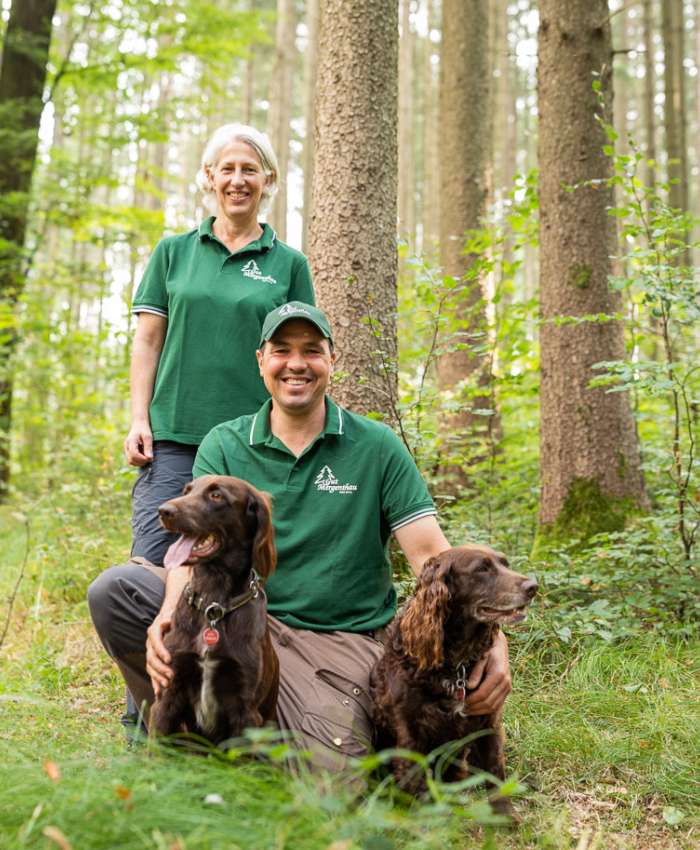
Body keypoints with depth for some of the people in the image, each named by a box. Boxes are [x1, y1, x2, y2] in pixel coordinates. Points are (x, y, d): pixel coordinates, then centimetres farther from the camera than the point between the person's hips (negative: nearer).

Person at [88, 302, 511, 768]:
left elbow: (431, 553, -5)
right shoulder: (224, 445, 5)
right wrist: (170, 613, -31)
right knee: (115, 589, -18)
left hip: (343, 642, -1)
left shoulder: (377, 446, 1)